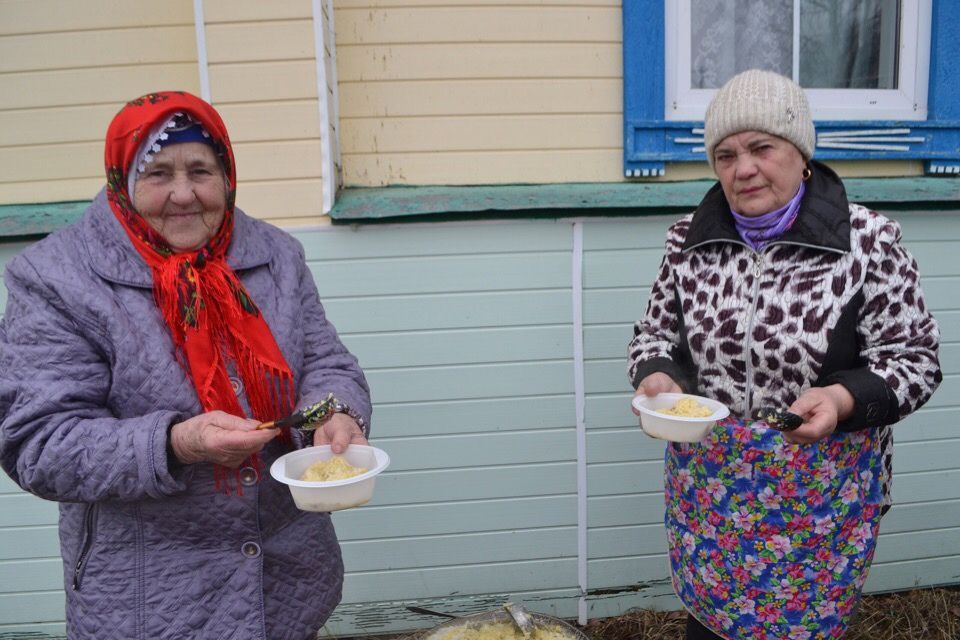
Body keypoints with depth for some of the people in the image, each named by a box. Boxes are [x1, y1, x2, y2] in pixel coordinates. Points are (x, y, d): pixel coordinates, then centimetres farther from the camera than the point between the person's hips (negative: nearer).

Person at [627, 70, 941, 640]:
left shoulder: (868, 242, -11)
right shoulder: (691, 239, -1)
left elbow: (915, 358, -7)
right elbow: (657, 331, 8)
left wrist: (844, 399, -25)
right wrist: (657, 375, -13)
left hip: (821, 495, -2)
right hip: (707, 487, 3)